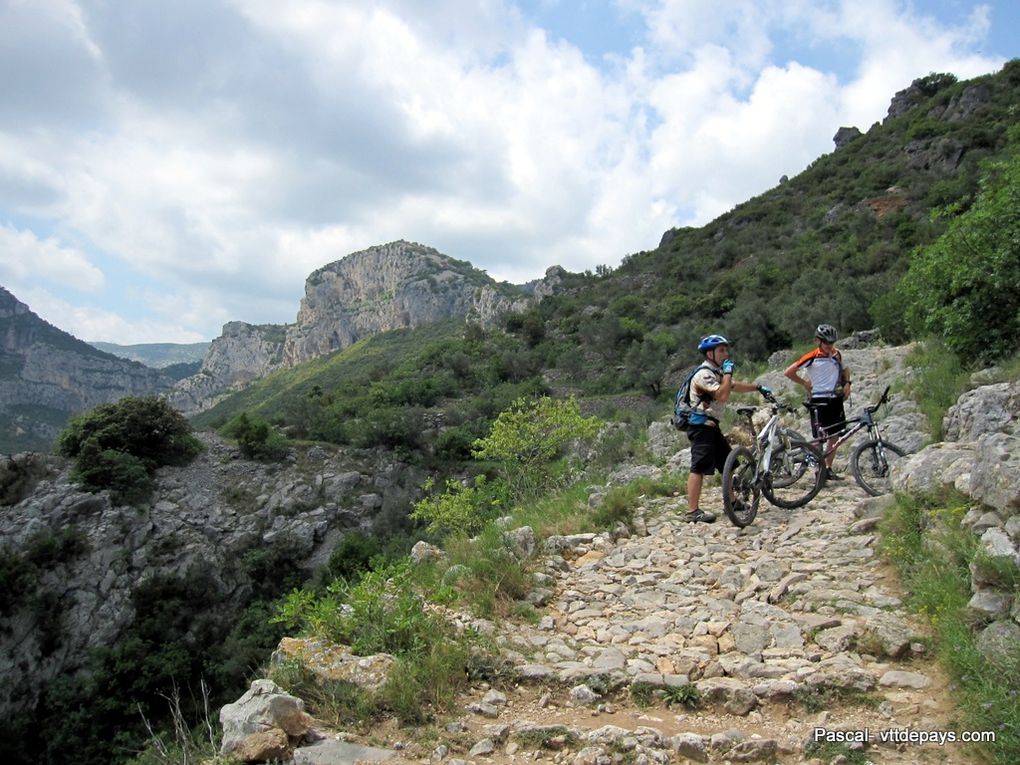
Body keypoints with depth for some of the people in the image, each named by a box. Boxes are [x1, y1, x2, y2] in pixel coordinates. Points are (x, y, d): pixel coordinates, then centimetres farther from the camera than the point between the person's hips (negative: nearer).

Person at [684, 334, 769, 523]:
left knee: (727, 464, 17)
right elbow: (723, 395, -26)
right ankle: (693, 512, -15)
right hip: (701, 425, -11)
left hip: (711, 425, 11)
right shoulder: (704, 374, -16)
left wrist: (758, 387, 24)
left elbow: (736, 386, 29)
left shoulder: (716, 372, 17)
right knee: (699, 468, -14)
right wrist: (728, 373, -17)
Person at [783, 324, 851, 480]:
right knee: (820, 437, -3)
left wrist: (847, 383, 8)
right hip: (820, 400, -6)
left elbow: (844, 370, 26)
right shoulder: (812, 357, -10)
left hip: (836, 399, 6)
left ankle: (828, 469, 18)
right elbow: (788, 372, -12)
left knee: (834, 436, 8)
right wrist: (804, 383, -5)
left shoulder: (837, 354, 8)